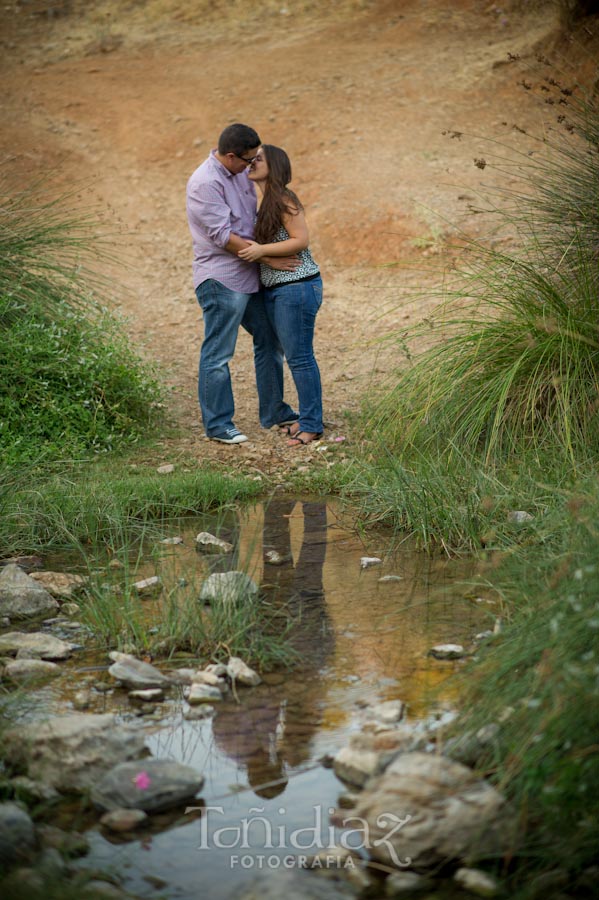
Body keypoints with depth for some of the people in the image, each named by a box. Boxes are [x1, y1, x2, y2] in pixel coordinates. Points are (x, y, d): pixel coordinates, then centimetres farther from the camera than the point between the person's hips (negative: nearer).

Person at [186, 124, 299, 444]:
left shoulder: (240, 173, 10)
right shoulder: (205, 183, -19)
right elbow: (223, 236, -22)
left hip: (248, 278, 10)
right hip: (220, 281, -10)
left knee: (270, 342, 16)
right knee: (217, 355, -2)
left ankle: (273, 412, 28)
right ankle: (217, 425, 6)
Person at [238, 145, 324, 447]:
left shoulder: (284, 200, -13)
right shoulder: (265, 203, 15)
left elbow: (301, 240, -18)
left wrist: (261, 250, -21)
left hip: (297, 286, -10)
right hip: (274, 290, 10)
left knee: (299, 357, -6)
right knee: (294, 356, 13)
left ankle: (311, 425, 0)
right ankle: (308, 418, 21)